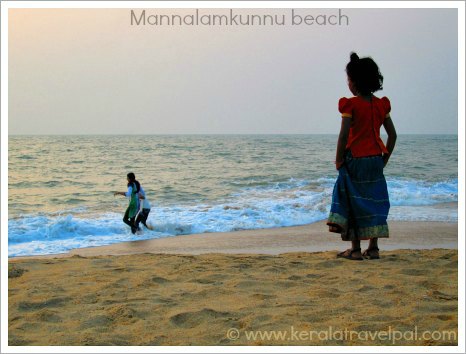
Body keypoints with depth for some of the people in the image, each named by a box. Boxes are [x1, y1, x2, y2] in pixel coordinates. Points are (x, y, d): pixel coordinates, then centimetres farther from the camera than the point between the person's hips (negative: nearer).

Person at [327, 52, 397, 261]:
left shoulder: (351, 105, -10)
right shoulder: (381, 105, 6)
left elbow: (344, 135, -16)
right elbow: (392, 135, 7)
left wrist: (339, 160, -6)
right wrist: (384, 159, 14)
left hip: (355, 160, -5)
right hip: (376, 160, 5)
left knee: (353, 203, 3)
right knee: (374, 202, 11)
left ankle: (355, 249, 5)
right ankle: (373, 248, 12)